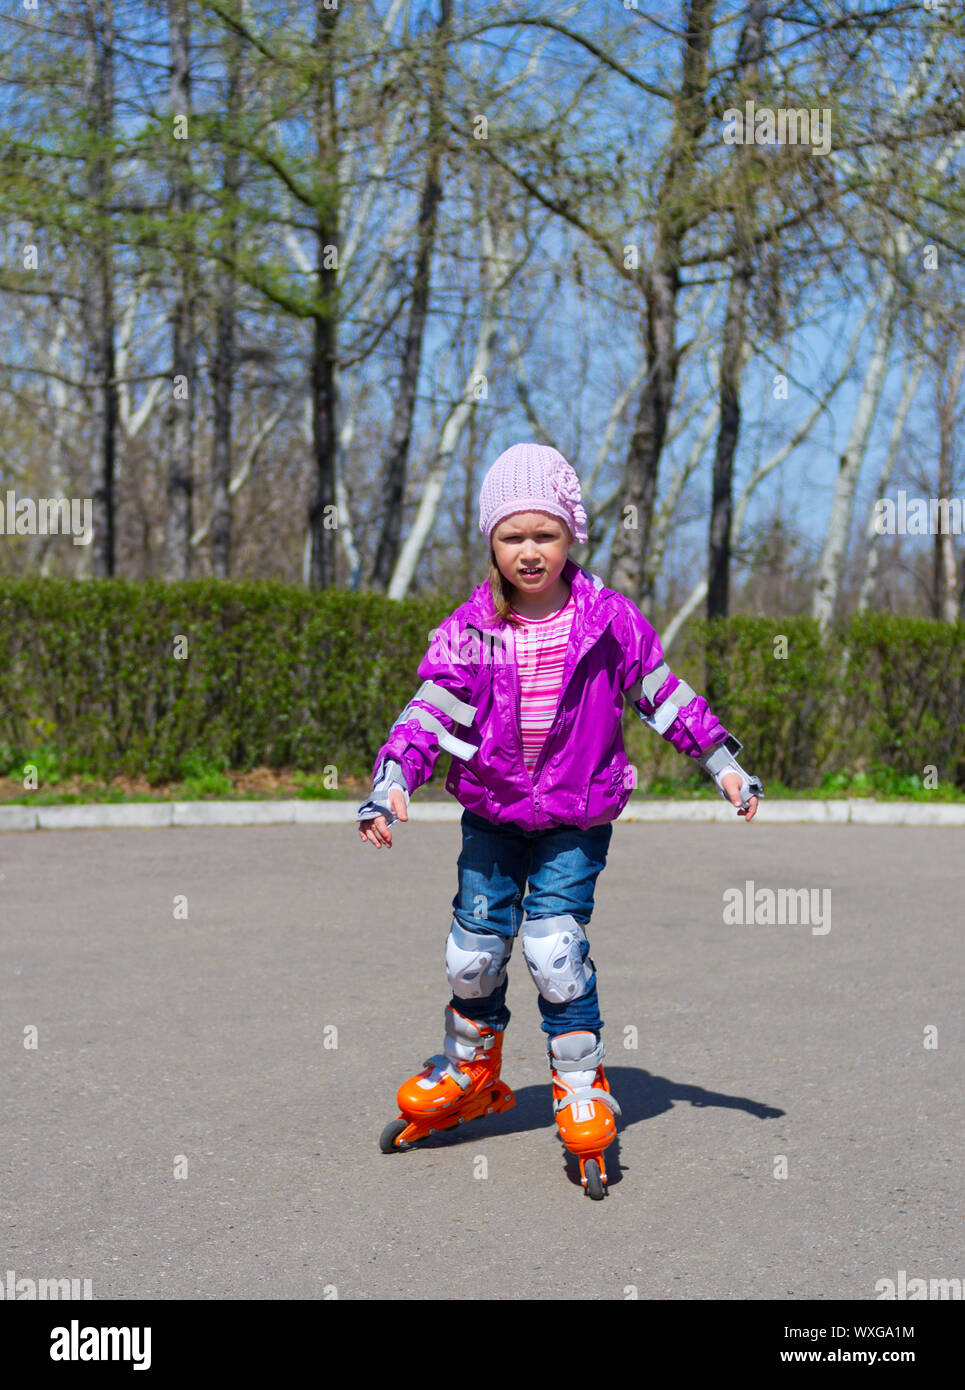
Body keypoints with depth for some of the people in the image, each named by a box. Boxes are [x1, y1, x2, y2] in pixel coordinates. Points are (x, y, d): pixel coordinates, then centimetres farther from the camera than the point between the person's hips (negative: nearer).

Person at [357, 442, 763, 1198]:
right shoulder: (470, 630, -7)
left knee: (555, 949, -12)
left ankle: (583, 1092, 6)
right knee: (475, 949, 9)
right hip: (491, 813, 2)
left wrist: (722, 760, 3)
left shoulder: (609, 619, -8)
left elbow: (663, 693, 2)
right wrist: (392, 781, -24)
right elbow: (431, 711, -10)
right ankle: (470, 1073, 34)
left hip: (578, 817, -2)